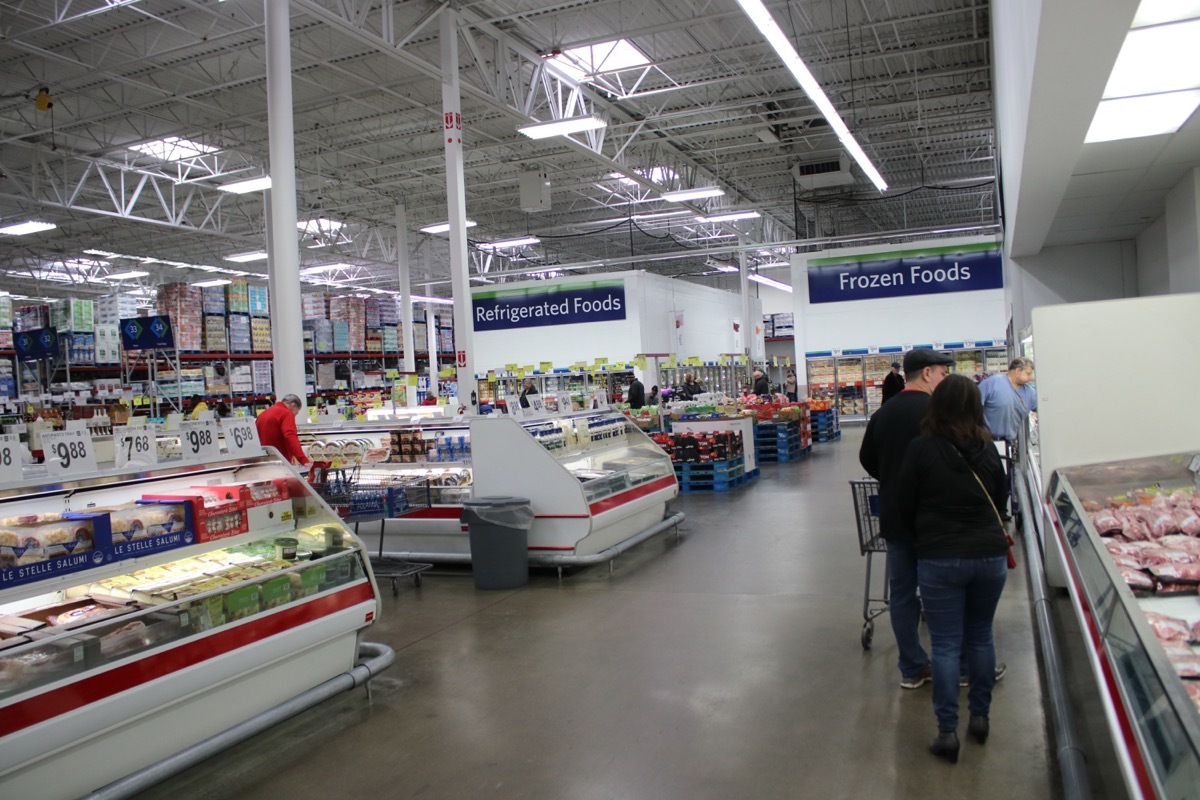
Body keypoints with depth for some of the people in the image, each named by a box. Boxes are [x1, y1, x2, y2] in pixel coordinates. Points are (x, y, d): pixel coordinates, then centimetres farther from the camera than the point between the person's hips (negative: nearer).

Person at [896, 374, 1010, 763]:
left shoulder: (921, 449, -11)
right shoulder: (987, 449, -1)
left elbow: (904, 505, -3)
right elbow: (1000, 499, 13)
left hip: (939, 559, -3)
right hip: (990, 555, 3)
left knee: (946, 644, 3)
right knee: (981, 637, 17)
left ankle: (947, 731, 6)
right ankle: (980, 717, 28)